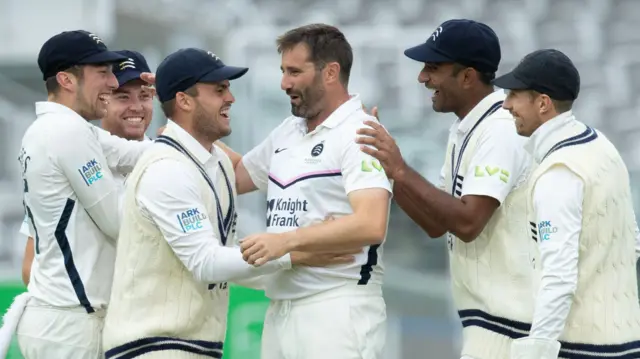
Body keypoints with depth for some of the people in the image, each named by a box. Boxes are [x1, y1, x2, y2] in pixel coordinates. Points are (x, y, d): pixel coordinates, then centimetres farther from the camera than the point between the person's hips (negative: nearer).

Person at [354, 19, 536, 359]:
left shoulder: (500, 131, -17)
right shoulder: (464, 129, 13)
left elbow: (467, 222, -26)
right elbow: (436, 223, 14)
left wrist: (401, 171, -24)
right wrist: (386, 167, 4)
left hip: (505, 317, -10)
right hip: (485, 313, 10)